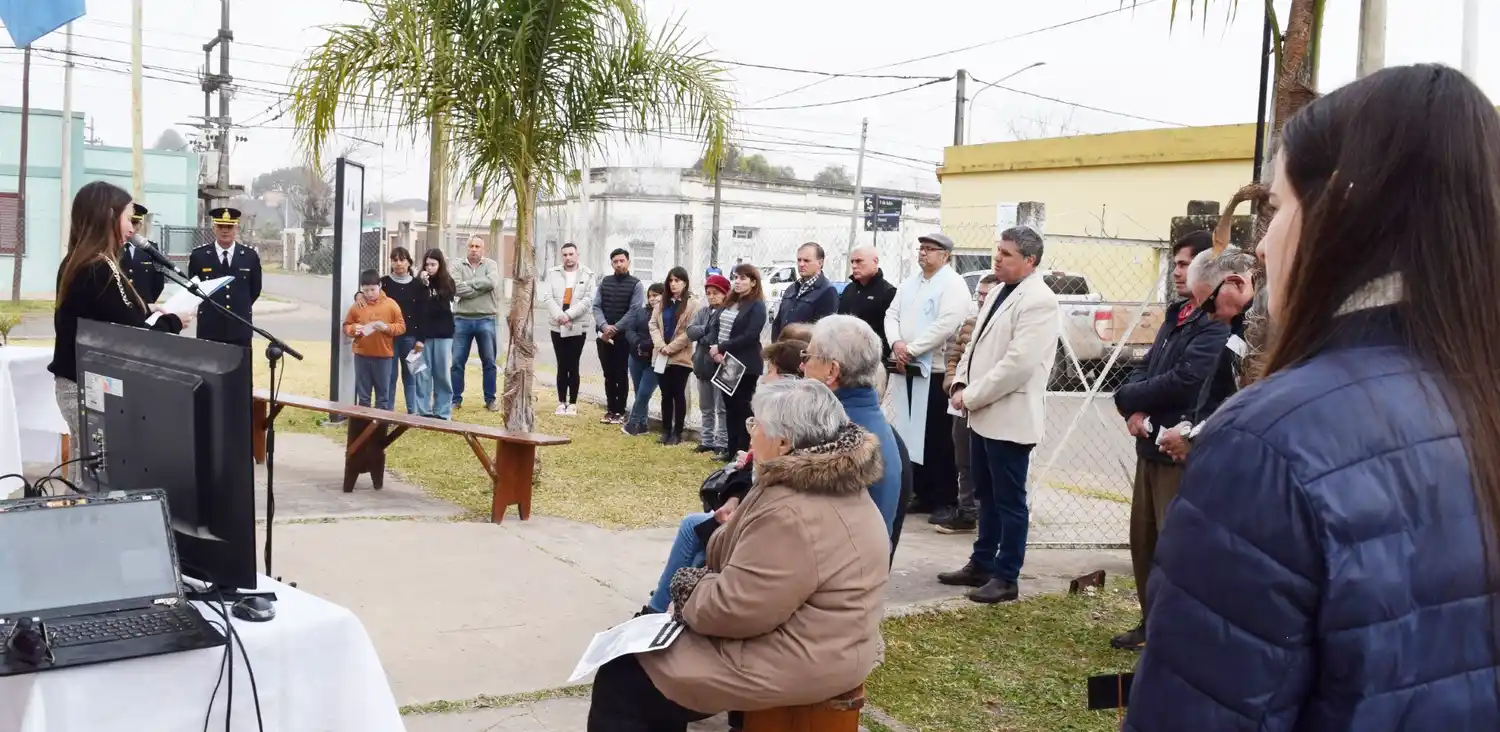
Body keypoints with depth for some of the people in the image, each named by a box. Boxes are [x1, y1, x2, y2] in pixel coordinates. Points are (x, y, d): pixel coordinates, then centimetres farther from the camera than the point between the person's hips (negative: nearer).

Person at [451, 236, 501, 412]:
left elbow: (492, 282, -17)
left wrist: (469, 283, -11)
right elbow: (457, 288, -13)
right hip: (462, 319, 0)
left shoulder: (490, 264, 3)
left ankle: (490, 399, 17)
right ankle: (456, 399, 15)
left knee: (489, 362, 7)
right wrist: (481, 287, -12)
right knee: (457, 362, 4)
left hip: (485, 320, 0)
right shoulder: (458, 266, 2)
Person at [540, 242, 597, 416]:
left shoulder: (588, 275, 1)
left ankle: (572, 403, 8)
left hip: (578, 327, -2)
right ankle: (561, 402, 12)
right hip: (557, 327, 2)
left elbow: (588, 300, -8)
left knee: (573, 366, 1)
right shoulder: (553, 273, 6)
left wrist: (568, 315, -16)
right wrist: (559, 315, -16)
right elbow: (546, 297, -3)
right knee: (561, 366, 6)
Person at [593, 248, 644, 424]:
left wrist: (615, 328, -16)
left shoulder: (636, 285, -3)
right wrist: (604, 326, -13)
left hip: (624, 336, -4)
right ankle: (610, 409, 18)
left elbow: (634, 312, -10)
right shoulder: (604, 282, 11)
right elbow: (596, 306, 4)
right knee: (608, 374, 10)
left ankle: (620, 411, 6)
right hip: (604, 335, 4)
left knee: (621, 374, 1)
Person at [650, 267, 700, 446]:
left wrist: (671, 347, -14)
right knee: (666, 394, 10)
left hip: (681, 357, -5)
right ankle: (666, 430, 19)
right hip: (661, 356, 5)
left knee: (678, 394, 2)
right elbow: (653, 324, 6)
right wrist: (660, 345, -10)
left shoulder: (692, 303, -6)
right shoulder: (662, 302, 12)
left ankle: (677, 432, 10)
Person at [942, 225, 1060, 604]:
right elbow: (977, 343, 18)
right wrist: (962, 384, 2)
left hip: (1010, 417, -9)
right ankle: (981, 564, 29)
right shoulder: (999, 292, 14)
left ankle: (1007, 577, 11)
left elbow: (1018, 363, -23)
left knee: (1009, 501, 1)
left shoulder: (1038, 300, -16)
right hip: (984, 415, 9)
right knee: (986, 496, 18)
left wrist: (972, 396, -16)